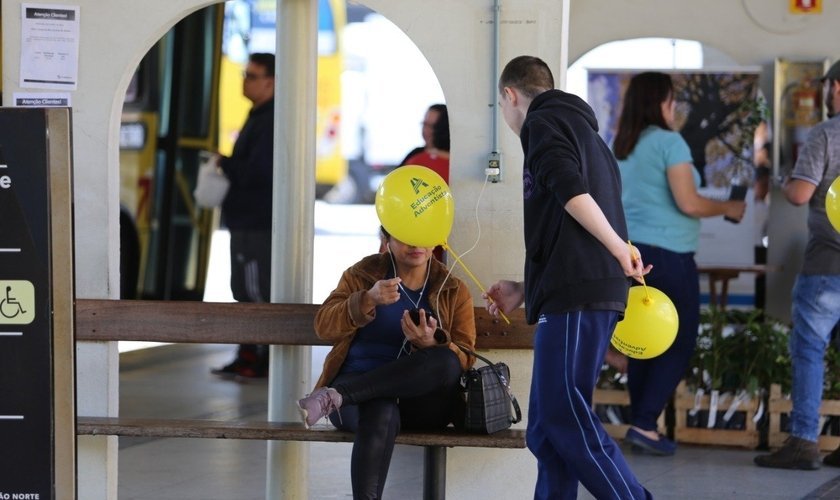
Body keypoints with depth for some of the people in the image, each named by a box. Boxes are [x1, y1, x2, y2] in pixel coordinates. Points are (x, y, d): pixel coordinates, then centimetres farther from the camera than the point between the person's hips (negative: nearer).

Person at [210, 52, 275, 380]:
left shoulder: (271, 121, -17)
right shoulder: (259, 117, 17)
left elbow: (257, 171, -25)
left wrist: (224, 163, -10)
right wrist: (226, 166, 6)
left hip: (259, 223, -11)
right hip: (247, 219, 11)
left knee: (259, 293, -7)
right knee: (246, 292, 14)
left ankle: (265, 362, -2)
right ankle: (248, 359, 19)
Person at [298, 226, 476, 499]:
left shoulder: (454, 291, 11)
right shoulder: (362, 275, 10)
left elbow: (462, 359, 1)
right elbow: (324, 327, -3)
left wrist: (430, 343, -22)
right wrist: (368, 301, -21)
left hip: (421, 402, 2)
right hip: (357, 388, -2)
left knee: (444, 362, -33)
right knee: (381, 413, -39)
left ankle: (336, 395, -37)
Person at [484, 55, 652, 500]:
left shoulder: (544, 123, 1)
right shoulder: (585, 133, 29)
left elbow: (570, 191, -18)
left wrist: (619, 249, -16)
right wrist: (523, 290, 31)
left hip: (575, 296, -9)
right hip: (594, 294, 9)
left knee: (566, 418, -12)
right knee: (547, 431, 8)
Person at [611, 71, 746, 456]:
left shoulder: (621, 147, 12)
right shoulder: (669, 142, -11)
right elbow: (688, 203, -16)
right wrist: (727, 208, -2)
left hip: (631, 250, 8)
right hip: (666, 254, -7)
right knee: (679, 342, 0)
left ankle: (641, 427, 10)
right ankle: (644, 425, -7)